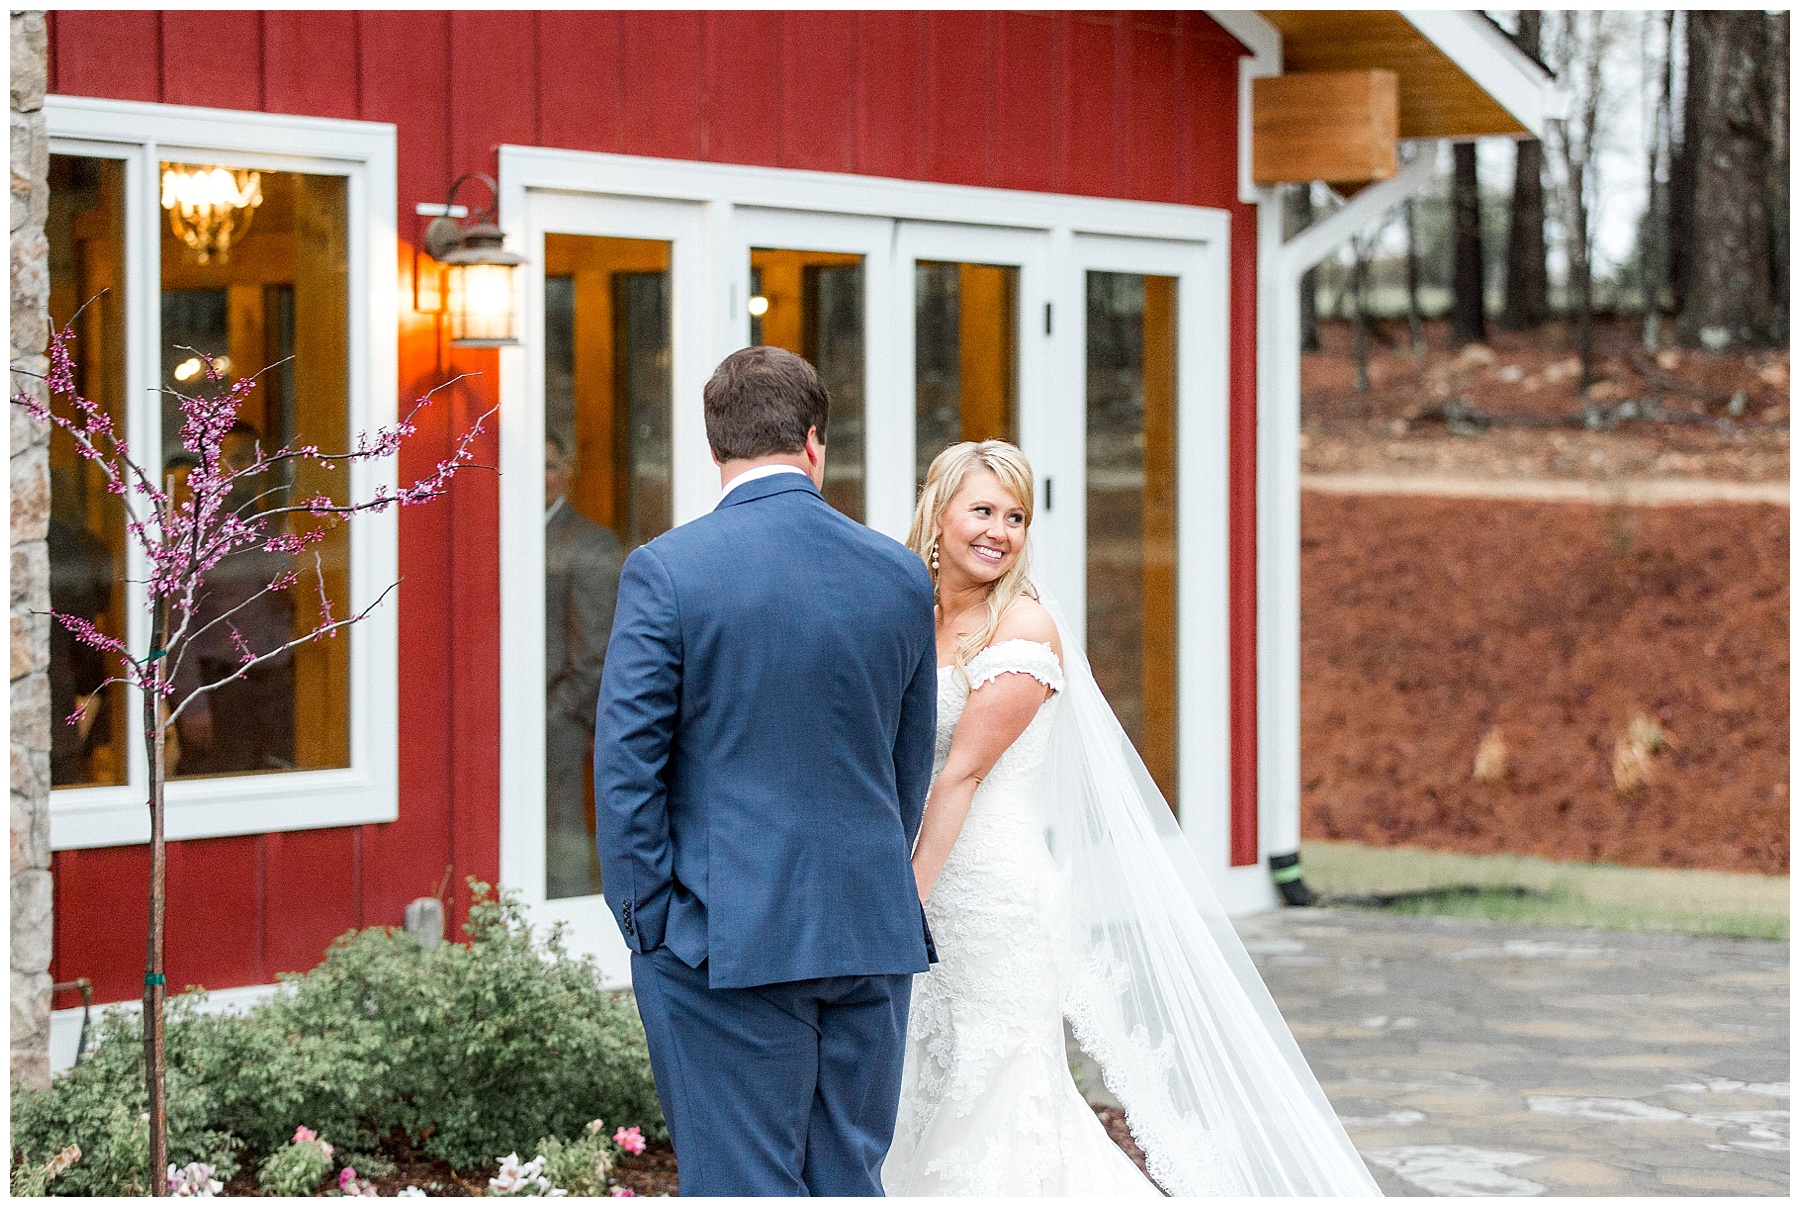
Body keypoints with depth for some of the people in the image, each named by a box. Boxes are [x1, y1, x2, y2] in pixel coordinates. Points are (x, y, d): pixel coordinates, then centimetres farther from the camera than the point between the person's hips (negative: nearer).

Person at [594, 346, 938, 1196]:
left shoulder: (666, 570, -8)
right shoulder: (901, 577, 5)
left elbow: (625, 766, -10)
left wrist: (648, 925, -3)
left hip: (727, 940, -4)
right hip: (872, 938, 4)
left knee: (744, 1187, -1)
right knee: (851, 1182, 12)